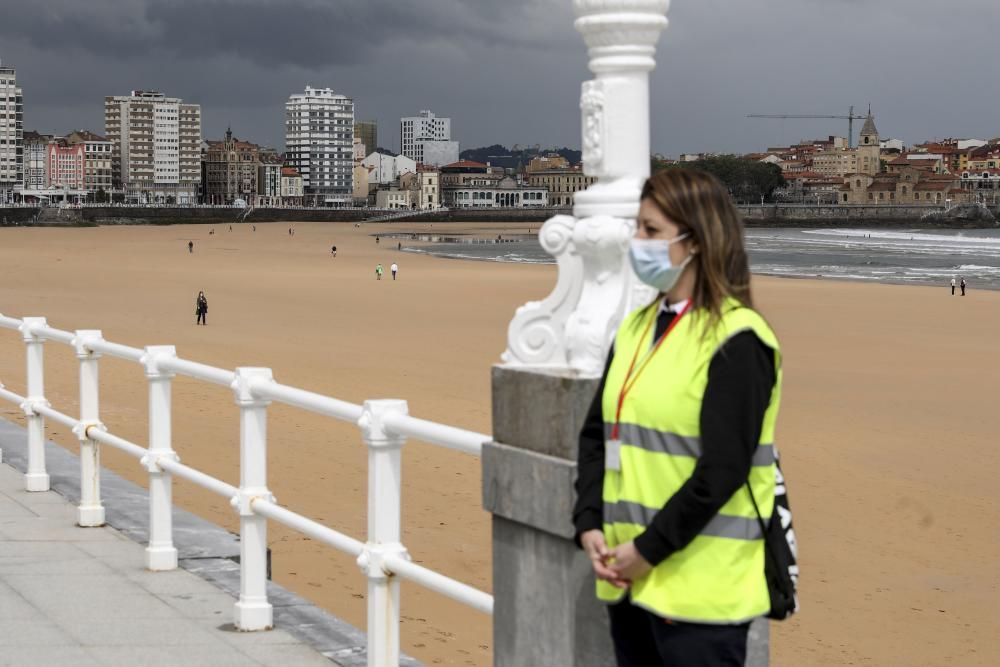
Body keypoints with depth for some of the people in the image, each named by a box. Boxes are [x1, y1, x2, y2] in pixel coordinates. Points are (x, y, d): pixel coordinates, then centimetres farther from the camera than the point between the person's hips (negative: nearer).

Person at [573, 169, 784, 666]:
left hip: (699, 587, -8)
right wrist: (589, 526, -1)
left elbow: (722, 470, -18)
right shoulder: (637, 327, 13)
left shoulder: (735, 340, -12)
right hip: (630, 578, 8)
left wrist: (648, 550, -15)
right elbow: (597, 435, 13)